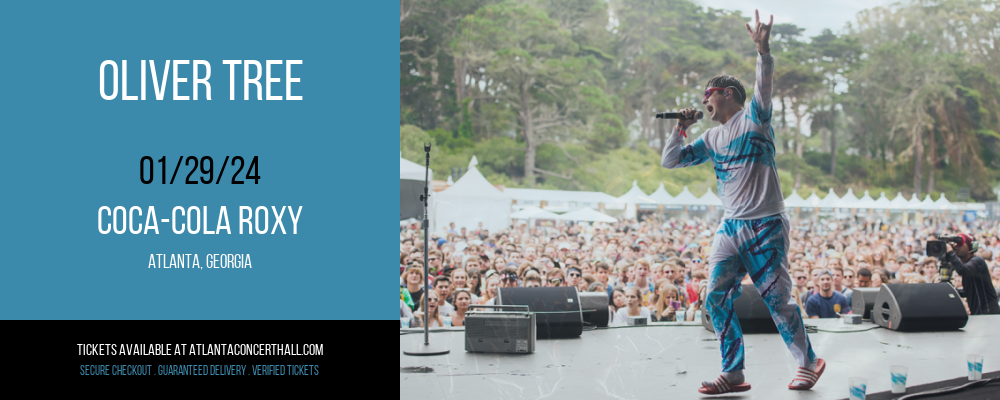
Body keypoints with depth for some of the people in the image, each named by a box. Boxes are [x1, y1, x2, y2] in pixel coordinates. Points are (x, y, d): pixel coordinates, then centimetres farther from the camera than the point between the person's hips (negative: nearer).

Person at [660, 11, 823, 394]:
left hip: (766, 226, -6)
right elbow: (670, 161, 19)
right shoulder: (712, 138, 16)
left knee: (778, 301, -3)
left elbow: (763, 88, -22)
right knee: (717, 299, -1)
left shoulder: (753, 118, -2)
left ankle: (808, 363, 17)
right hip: (730, 228, 6)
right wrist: (680, 129, 6)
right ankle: (733, 374, 7)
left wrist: (763, 51, -37)